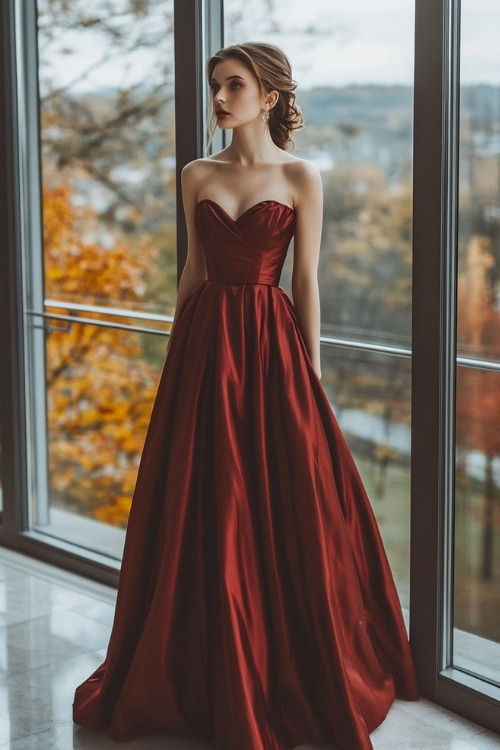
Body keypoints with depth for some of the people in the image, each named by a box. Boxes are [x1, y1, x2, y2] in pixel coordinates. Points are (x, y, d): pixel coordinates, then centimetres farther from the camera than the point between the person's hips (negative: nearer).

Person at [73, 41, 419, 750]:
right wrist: (179, 356, 11)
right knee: (202, 516, 7)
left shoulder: (300, 178, -1)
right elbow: (193, 270, 13)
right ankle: (205, 676, 23)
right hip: (204, 345, 3)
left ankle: (286, 678, 19)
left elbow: (307, 281, -2)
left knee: (281, 514, 2)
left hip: (269, 345, -3)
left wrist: (310, 376, -4)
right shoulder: (197, 176, 9)